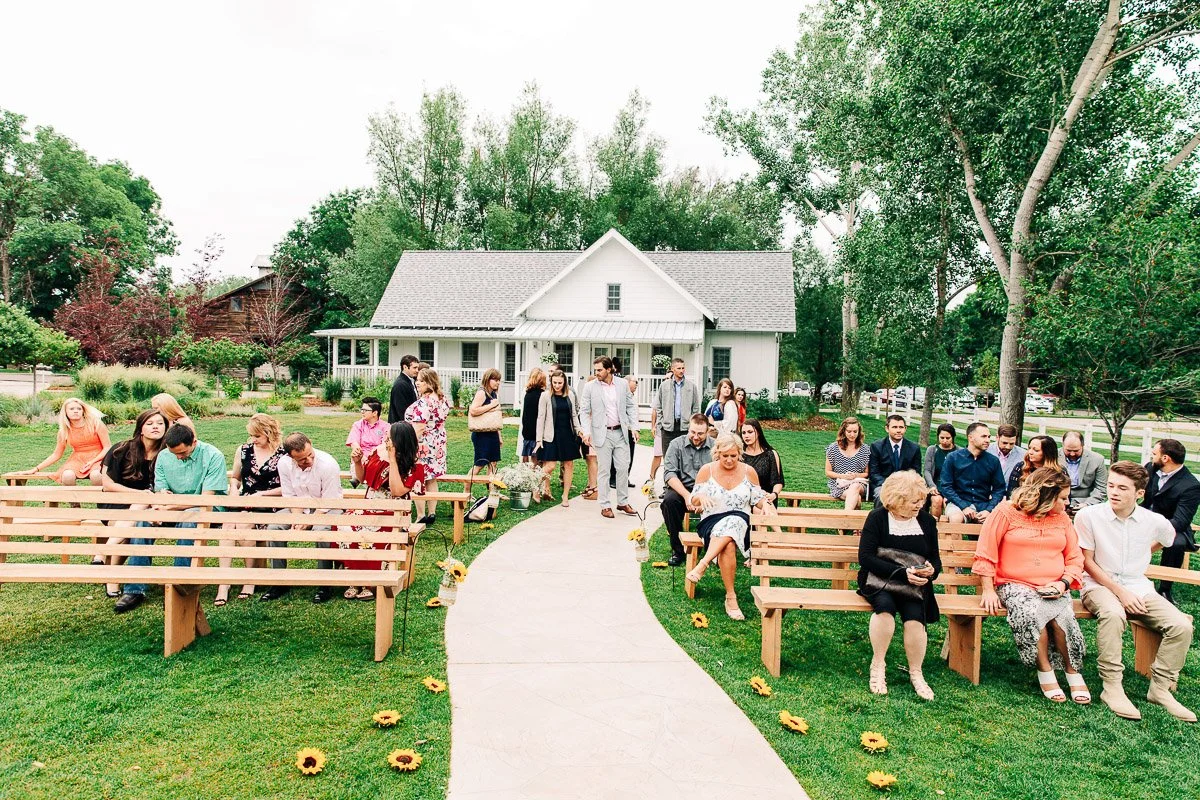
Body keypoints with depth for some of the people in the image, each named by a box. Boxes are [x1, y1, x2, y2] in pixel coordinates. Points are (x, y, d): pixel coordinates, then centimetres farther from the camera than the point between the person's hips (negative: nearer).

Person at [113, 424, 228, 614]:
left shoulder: (213, 456, -12)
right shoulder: (163, 457, 4)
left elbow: (206, 498, -18)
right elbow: (159, 492, 3)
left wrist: (172, 505, -26)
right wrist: (161, 495, -23)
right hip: (173, 510, 5)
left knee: (188, 522, -37)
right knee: (143, 520, -22)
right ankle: (134, 589, -20)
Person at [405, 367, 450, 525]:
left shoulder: (423, 402, -21)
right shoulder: (442, 399, 6)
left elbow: (418, 428, -23)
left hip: (423, 445, -9)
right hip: (438, 444, 9)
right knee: (432, 480, 14)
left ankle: (421, 517, 4)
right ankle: (432, 514, 20)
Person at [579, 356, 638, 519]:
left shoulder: (623, 385, 4)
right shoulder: (590, 387, -2)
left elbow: (631, 406, 10)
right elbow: (584, 411, -1)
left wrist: (634, 427, 2)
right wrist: (586, 432, -12)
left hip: (621, 433, 2)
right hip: (602, 434, -2)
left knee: (623, 468, 6)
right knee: (604, 470, 3)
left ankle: (623, 502, 20)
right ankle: (605, 506, 12)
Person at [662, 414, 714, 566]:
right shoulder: (676, 445, 2)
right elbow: (669, 474, -7)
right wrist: (687, 495, -22)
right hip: (681, 489, 0)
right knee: (669, 500, -31)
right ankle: (677, 549, -14)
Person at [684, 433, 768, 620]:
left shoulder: (748, 472, 7)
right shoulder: (706, 470, 3)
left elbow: (758, 500, 15)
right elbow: (693, 503, 5)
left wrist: (766, 503, -9)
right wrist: (701, 497, -18)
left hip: (740, 521, 1)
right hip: (711, 520, -1)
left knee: (732, 523, -38)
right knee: (728, 546, -34)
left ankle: (702, 565, -38)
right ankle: (730, 597, -26)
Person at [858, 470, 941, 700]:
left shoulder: (927, 521, 10)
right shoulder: (877, 518, -3)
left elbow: (936, 559, 16)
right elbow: (865, 557, -12)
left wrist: (931, 570, -10)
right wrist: (902, 572, -20)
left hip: (914, 585, 3)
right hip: (879, 579, -3)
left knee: (915, 616, -27)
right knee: (885, 605, -34)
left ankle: (916, 673, -7)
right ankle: (878, 666, -16)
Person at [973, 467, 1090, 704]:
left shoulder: (1062, 518, 11)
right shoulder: (1007, 512, -2)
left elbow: (1075, 559, 13)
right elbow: (985, 554, -4)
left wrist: (1063, 583, -6)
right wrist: (988, 590, -9)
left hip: (1053, 589, 3)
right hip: (1015, 585, -3)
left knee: (1061, 617, -29)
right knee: (1030, 613, -34)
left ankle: (1073, 672, -8)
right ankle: (1045, 671, -14)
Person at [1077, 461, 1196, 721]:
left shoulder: (1154, 521, -2)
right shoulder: (1088, 516, -12)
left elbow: (1169, 538, 26)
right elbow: (1087, 562, -8)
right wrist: (1119, 592, -14)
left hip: (1139, 587, 4)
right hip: (1099, 585, -4)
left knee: (1181, 625, -18)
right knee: (1113, 614, -36)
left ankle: (1160, 688, -1)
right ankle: (1112, 688, -26)